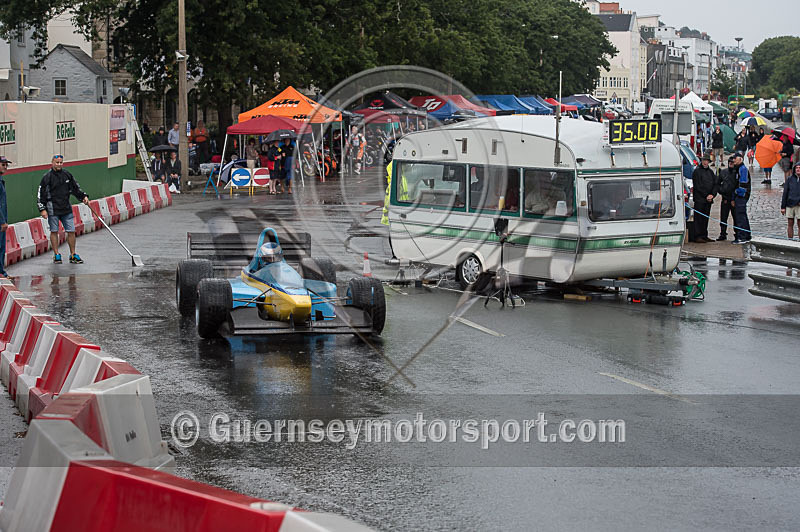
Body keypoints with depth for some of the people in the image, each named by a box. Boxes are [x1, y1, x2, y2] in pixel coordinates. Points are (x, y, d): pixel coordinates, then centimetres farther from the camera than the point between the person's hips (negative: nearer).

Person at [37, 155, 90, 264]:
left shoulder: (67, 175, 9)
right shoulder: (47, 177, -4)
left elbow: (75, 188, 22)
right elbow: (41, 194, -3)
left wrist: (83, 196, 8)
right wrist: (42, 209, -8)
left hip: (66, 209, 4)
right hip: (53, 209, -4)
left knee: (71, 231, 2)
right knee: (54, 231, 2)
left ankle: (73, 255, 11)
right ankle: (56, 255, 12)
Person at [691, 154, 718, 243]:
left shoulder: (710, 172, 15)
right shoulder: (697, 171, -4)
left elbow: (716, 184, 12)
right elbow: (698, 186, -10)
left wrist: (712, 195, -4)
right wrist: (706, 196, -12)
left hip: (708, 199, 6)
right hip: (699, 199, -6)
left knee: (706, 218, 9)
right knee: (699, 218, -6)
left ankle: (704, 236, 15)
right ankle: (698, 236, -5)